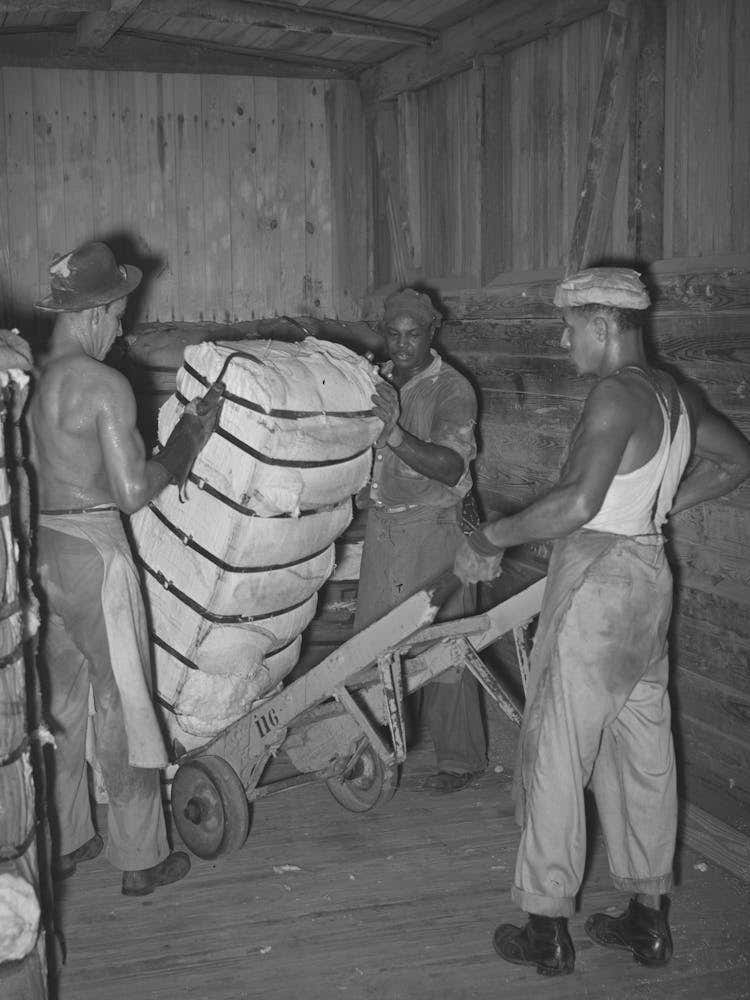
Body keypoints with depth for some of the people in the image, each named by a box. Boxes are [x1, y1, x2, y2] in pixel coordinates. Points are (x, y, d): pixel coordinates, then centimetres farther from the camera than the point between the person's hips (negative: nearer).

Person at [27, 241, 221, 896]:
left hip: (37, 547, 7)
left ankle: (62, 842, 31)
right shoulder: (105, 385, -17)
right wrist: (189, 437, -7)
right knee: (122, 702, 5)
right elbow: (133, 491, -19)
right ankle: (141, 860, 17)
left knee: (59, 698, 18)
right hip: (92, 552, -7)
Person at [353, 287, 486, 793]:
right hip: (381, 524, 6)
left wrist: (394, 431, -38)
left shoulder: (453, 390, -13)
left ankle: (460, 757, 13)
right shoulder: (376, 380, 8)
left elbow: (450, 468, -26)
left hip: (433, 529, -6)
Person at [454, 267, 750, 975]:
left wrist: (489, 537, -18)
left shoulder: (617, 395, -18)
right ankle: (649, 918, 26)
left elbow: (576, 502, -28)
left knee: (554, 757, 2)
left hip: (596, 582, -9)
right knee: (641, 751, 15)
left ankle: (547, 930, 11)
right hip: (649, 574, 9)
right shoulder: (675, 393, 8)